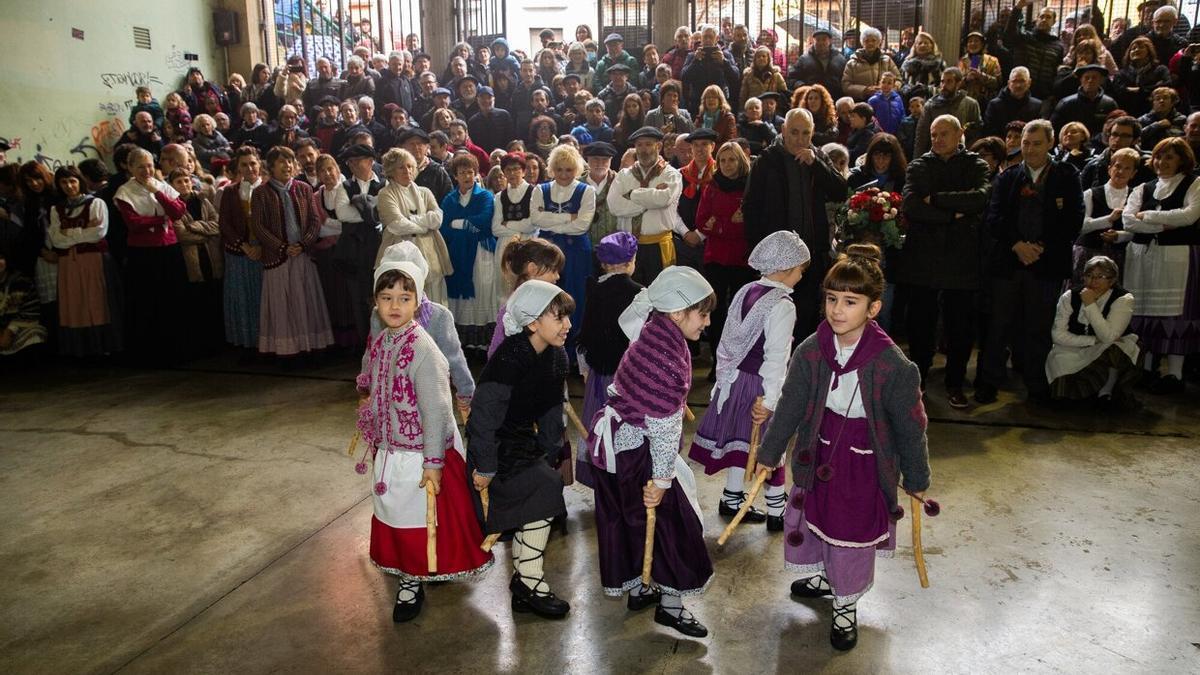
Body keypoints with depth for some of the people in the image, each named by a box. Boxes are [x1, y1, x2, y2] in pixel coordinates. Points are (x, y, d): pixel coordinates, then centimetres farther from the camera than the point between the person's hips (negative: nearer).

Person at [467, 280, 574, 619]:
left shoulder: (556, 356, -3)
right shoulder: (509, 359, -28)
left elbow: (551, 410, 9)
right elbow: (484, 413, -25)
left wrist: (551, 451, 9)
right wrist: (484, 466, -21)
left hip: (523, 439, 9)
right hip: (497, 444, -9)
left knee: (530, 505, 11)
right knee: (544, 488, -19)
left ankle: (522, 579, 31)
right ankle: (530, 584, -7)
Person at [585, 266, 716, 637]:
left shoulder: (651, 334, 1)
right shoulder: (669, 357, -27)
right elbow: (664, 426, -25)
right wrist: (662, 478, -19)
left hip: (612, 442, 10)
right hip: (636, 453, -10)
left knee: (622, 519, 19)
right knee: (673, 523, 4)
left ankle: (637, 589, 37)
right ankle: (670, 604, 17)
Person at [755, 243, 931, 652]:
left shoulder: (892, 364, -23)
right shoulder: (811, 351, -14)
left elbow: (910, 426, -10)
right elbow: (789, 407, -1)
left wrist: (916, 479, 0)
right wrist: (769, 453, 8)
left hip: (865, 465, -3)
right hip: (818, 455, 4)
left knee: (853, 534, 11)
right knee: (812, 519, 22)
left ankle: (846, 607, 38)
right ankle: (821, 576, 53)